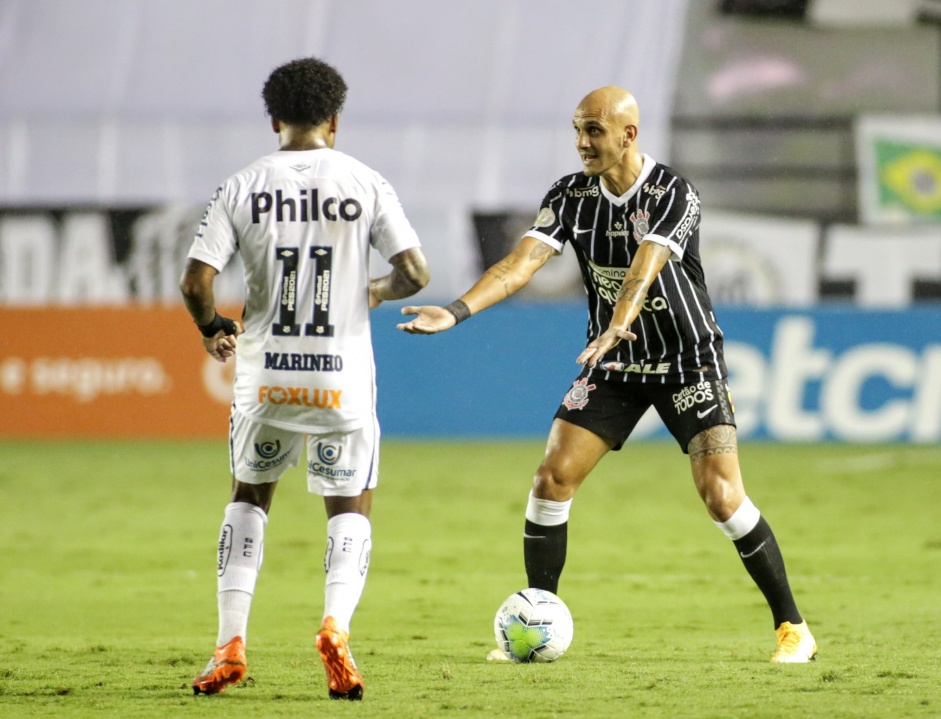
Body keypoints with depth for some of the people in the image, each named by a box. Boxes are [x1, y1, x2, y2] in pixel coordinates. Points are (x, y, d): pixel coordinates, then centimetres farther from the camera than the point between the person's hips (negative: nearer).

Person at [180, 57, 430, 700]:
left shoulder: (243, 188, -1)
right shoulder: (365, 184, -3)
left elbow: (196, 282, -7)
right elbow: (414, 272, -8)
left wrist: (213, 329, 13)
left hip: (266, 375, 1)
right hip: (343, 377, -1)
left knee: (249, 496, 22)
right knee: (351, 508, 12)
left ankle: (231, 642, 14)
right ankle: (337, 625, -15)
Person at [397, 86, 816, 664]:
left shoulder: (674, 195, -19)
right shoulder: (571, 196, -5)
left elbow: (643, 269, -35)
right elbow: (521, 262, -16)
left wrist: (615, 329, -53)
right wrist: (456, 312, -31)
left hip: (688, 361, -5)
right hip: (615, 366, 5)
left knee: (722, 495, -13)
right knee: (553, 479, -7)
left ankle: (793, 626, 0)